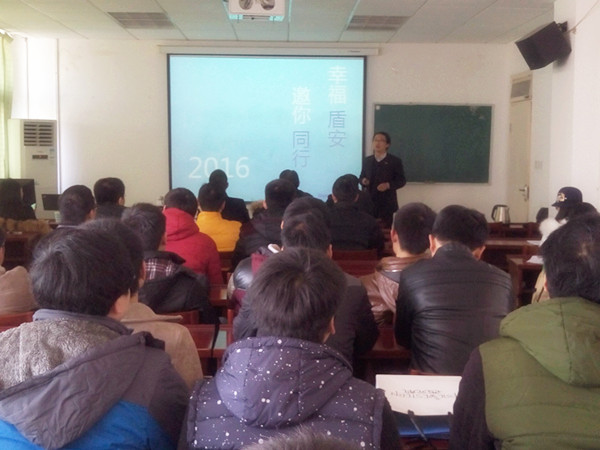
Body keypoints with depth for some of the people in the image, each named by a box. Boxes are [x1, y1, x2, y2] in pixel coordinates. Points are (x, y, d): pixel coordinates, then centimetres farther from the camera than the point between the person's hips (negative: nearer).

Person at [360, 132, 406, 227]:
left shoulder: (395, 161, -1)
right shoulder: (367, 160, 10)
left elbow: (402, 180, -1)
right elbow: (361, 177, 18)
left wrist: (388, 185, -19)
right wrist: (363, 181, -7)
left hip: (386, 203, -3)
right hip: (369, 202, 3)